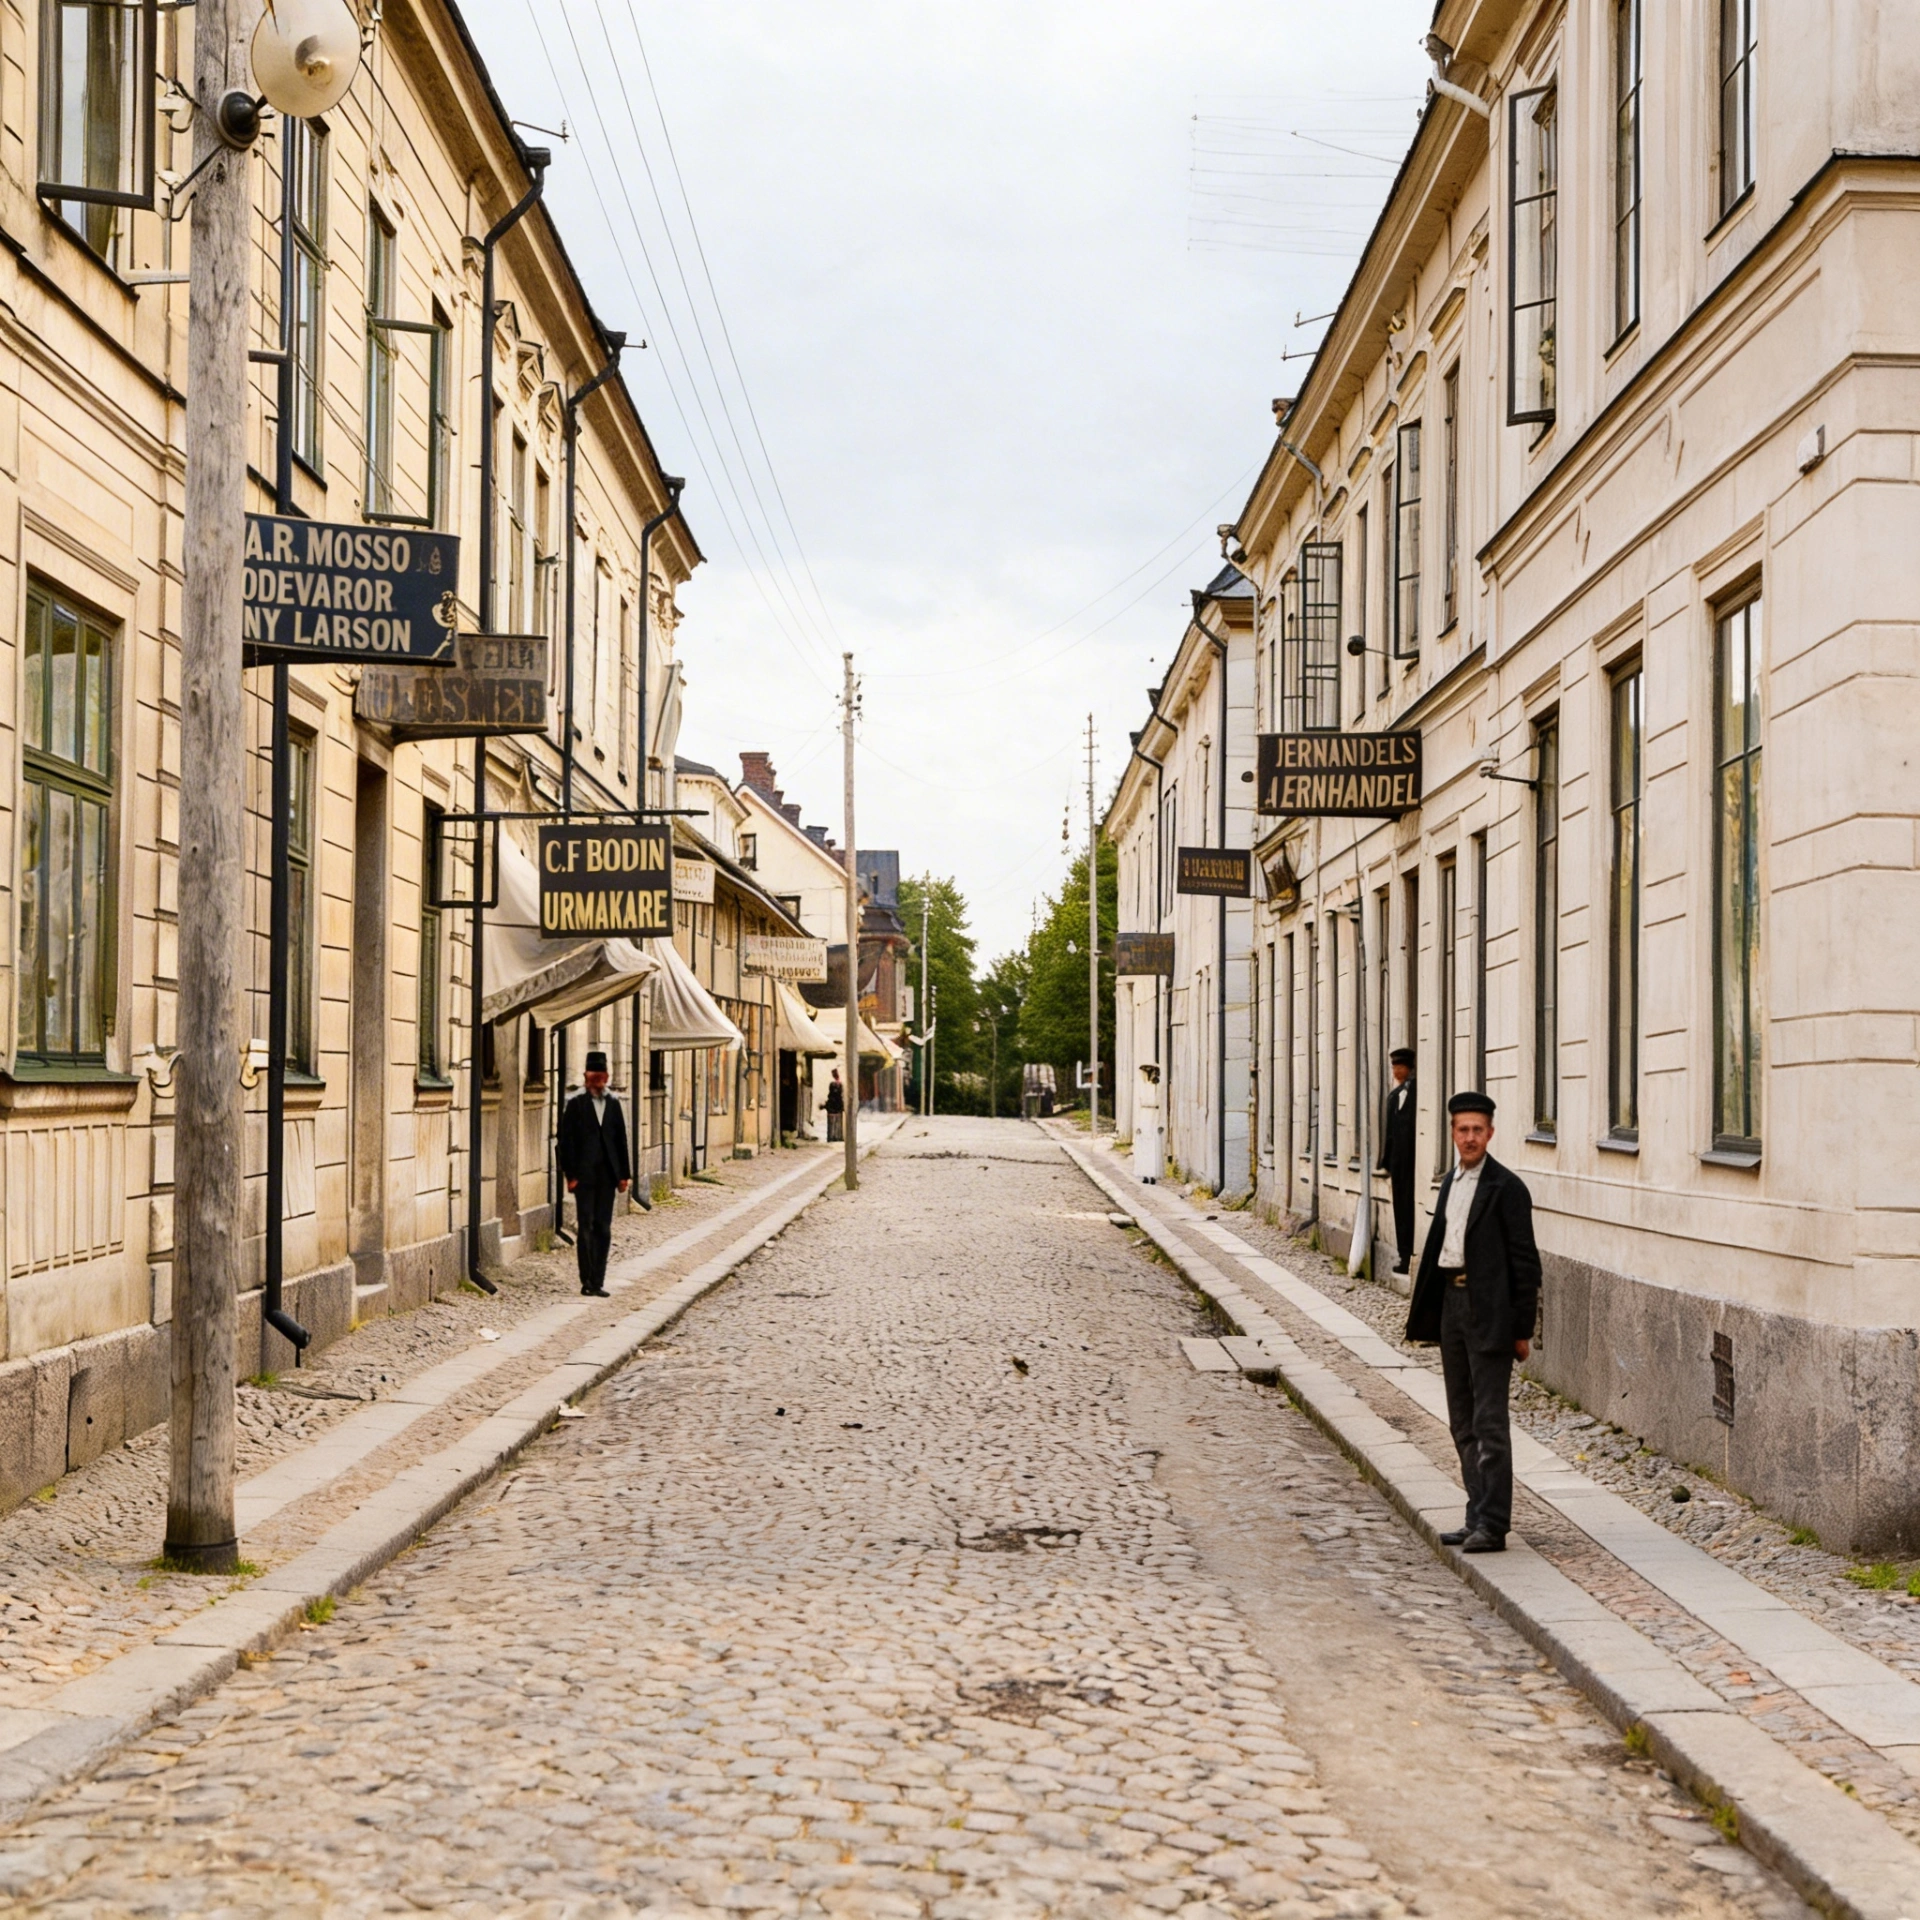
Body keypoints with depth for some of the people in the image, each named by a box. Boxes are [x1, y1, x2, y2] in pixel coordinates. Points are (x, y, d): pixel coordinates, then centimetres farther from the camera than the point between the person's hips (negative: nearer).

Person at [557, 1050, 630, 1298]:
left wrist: (624, 1174, 6)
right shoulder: (576, 1104, -2)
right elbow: (566, 1141, -5)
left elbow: (621, 1140, 11)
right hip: (585, 1175, -4)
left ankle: (598, 1282, 10)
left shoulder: (613, 1104, 10)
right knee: (585, 1228, -1)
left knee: (603, 1229, 5)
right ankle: (587, 1282, 3)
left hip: (607, 1175, 4)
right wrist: (570, 1175, -10)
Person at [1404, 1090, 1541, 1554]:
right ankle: (1479, 1517, 20)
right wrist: (1425, 1313, 11)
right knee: (1463, 1423, 12)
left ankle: (1493, 1526, -3)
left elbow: (1525, 1262, -10)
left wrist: (1522, 1329, -12)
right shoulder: (1452, 1182, 13)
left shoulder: (1506, 1187, -9)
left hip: (1489, 1313, -8)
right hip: (1452, 1303, 8)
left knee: (1489, 1423, -6)